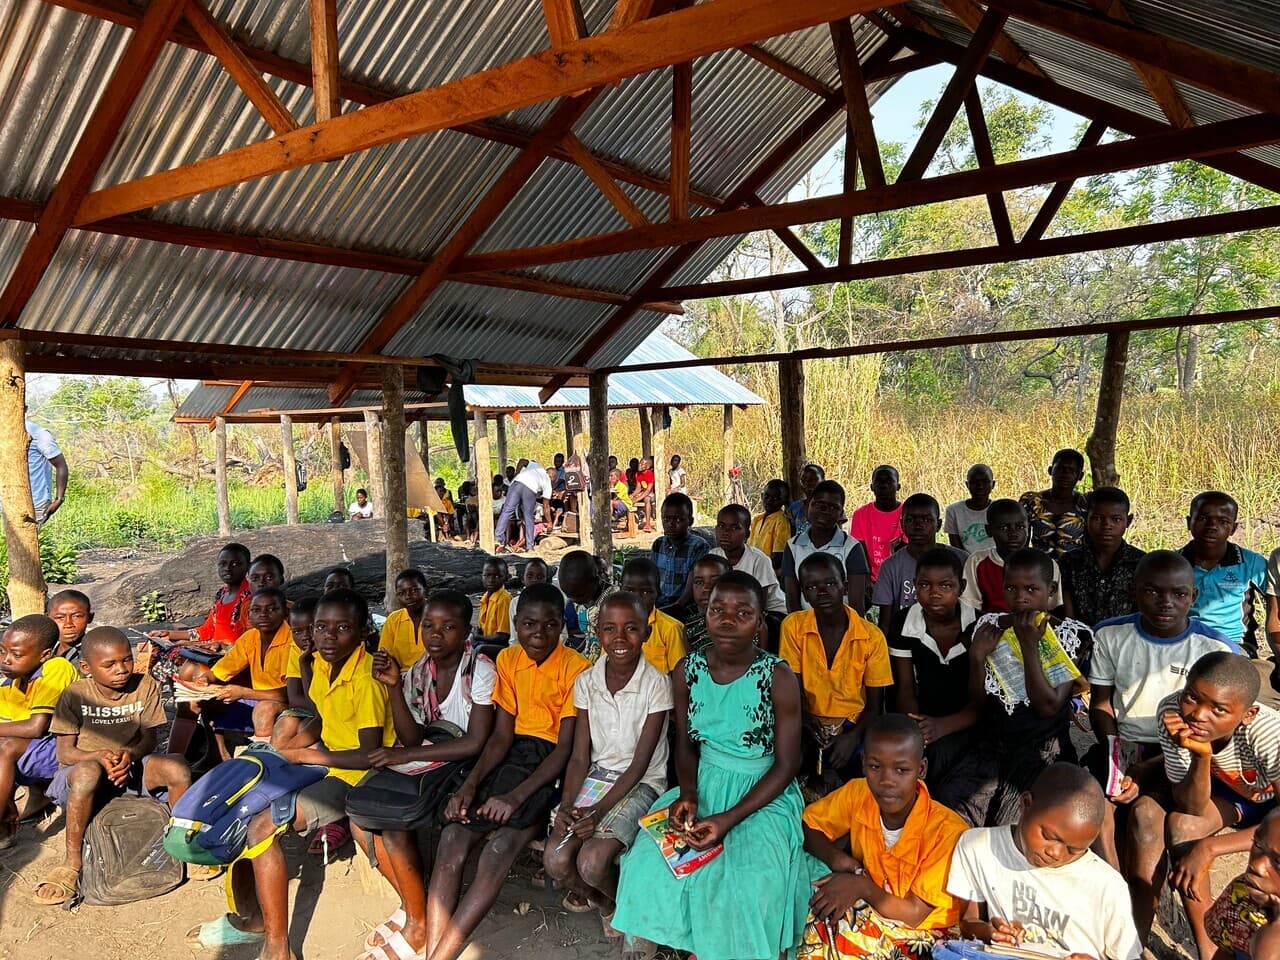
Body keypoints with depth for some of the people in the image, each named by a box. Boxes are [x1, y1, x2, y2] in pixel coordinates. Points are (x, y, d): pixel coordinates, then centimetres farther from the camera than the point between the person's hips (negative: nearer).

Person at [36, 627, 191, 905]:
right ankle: (72, 862, -24)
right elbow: (64, 752, -10)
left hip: (133, 767, 2)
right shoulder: (75, 695, -9)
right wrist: (100, 756, -30)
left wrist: (129, 755, -26)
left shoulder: (145, 686, -4)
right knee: (88, 772, -40)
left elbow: (150, 738, -4)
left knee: (178, 767, -28)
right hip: (86, 767, -2)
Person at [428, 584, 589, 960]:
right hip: (513, 757, 5)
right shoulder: (508, 660, 7)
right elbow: (501, 735, 4)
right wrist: (470, 784, -12)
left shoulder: (576, 668, -10)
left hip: (552, 766, -5)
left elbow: (566, 746, -13)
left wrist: (515, 796, -23)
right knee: (453, 835, -20)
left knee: (499, 850, -28)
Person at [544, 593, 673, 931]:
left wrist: (600, 810, -21)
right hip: (596, 777, 4)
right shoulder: (586, 681, -2)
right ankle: (604, 902, 16)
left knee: (592, 863, -23)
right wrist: (566, 806, -17)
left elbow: (641, 761, -13)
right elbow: (580, 755, -1)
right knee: (556, 860, -16)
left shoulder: (657, 684, -14)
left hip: (642, 783, -4)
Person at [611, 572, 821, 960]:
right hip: (704, 785, 4)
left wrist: (729, 819, -20)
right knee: (649, 860, -12)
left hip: (764, 794, -3)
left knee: (745, 886, -24)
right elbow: (685, 744, 7)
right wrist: (687, 794, -13)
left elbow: (787, 765, -12)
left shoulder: (778, 677, -16)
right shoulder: (687, 671, -5)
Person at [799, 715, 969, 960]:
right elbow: (806, 824, 1)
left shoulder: (947, 831, -25)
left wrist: (862, 886, -32)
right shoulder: (858, 795, -13)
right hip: (871, 910, 4)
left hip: (923, 934, -4)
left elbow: (915, 914, -19)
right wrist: (835, 857, -19)